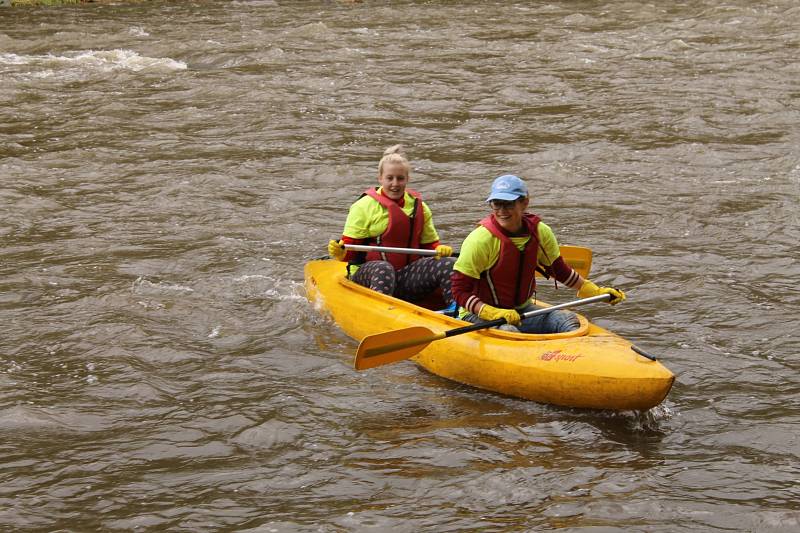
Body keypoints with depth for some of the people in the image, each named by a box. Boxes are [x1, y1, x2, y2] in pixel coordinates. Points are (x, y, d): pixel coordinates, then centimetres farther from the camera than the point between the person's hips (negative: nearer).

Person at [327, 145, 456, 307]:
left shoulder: (419, 207, 13)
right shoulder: (364, 206, -1)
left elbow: (430, 244, 16)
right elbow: (350, 249, -4)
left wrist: (440, 250, -7)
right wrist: (339, 252, -27)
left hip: (407, 278, 4)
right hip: (367, 274, -4)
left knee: (449, 264, -18)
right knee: (383, 269, -40)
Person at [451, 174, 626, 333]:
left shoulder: (540, 233, -1)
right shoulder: (480, 240, -17)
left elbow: (560, 271, 17)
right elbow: (460, 291, -17)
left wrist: (597, 292, 16)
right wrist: (494, 313, -29)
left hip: (522, 310, 5)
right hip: (478, 315, -5)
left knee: (567, 319, -18)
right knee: (507, 331, -37)